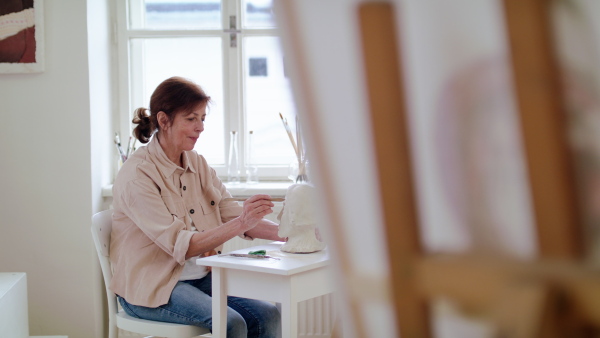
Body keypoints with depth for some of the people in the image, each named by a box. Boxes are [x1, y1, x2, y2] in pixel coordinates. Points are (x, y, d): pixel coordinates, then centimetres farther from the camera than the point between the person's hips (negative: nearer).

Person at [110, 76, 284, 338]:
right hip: (150, 287, -6)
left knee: (267, 316, -16)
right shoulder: (137, 174, -15)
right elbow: (180, 245, -22)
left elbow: (231, 214, 1)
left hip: (199, 277, 6)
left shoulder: (197, 164, 7)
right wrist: (240, 223, -32)